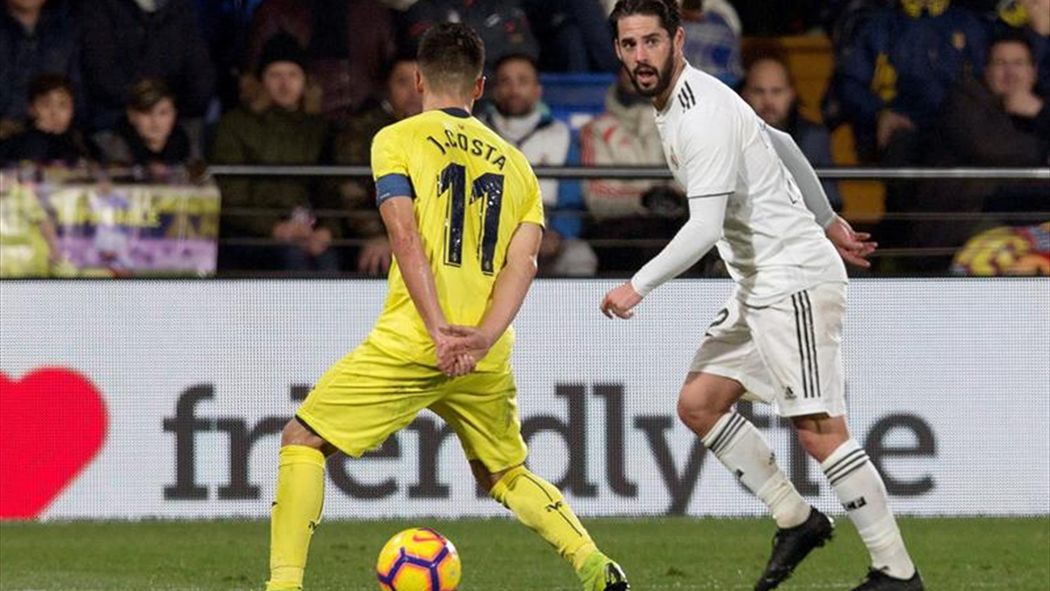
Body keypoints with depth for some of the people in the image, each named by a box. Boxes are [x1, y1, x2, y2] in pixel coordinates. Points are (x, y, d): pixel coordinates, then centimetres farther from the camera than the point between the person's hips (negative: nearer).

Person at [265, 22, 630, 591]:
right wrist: (483, 339, -10)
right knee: (503, 474, 24)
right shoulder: (514, 163, 16)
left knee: (302, 440, 8)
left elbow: (406, 237, -10)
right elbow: (523, 260, 2)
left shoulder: (397, 139, 4)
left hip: (409, 343, -4)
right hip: (486, 360, 4)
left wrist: (440, 332, -16)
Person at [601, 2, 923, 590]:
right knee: (699, 402, 7)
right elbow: (782, 145, 25)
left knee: (819, 429, -13)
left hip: (797, 281, -11)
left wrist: (637, 288, -16)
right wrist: (828, 221, 31)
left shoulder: (702, 115, -19)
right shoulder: (682, 103, 13)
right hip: (760, 288, 11)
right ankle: (796, 519, 13)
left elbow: (704, 228, -25)